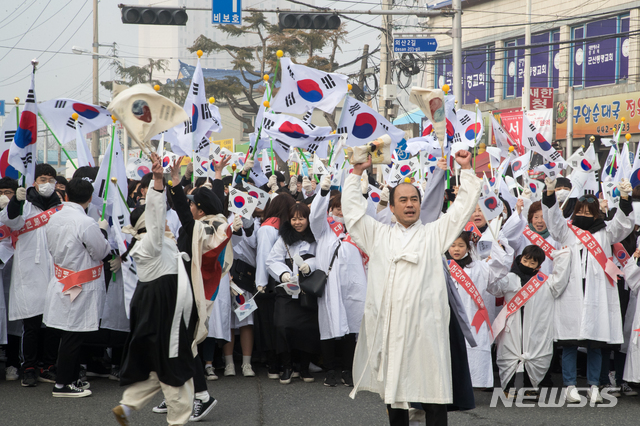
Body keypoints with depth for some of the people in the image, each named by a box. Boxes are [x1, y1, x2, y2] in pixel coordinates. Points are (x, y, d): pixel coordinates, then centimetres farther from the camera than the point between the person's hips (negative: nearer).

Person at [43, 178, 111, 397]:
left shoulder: (54, 219, 2)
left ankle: (72, 378, 26)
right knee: (74, 336, -1)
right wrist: (103, 231, 4)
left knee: (71, 336, 17)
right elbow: (101, 251, -12)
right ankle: (62, 385, 4)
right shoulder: (86, 223, -22)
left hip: (61, 283, 8)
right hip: (81, 288, -8)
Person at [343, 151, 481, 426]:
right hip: (387, 327, 2)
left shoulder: (434, 234, 14)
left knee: (433, 393, -6)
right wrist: (357, 173, 17)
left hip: (426, 328, -2)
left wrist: (466, 170, 8)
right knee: (393, 390, 7)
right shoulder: (378, 235, 18)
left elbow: (463, 207, 12)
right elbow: (353, 208, 19)